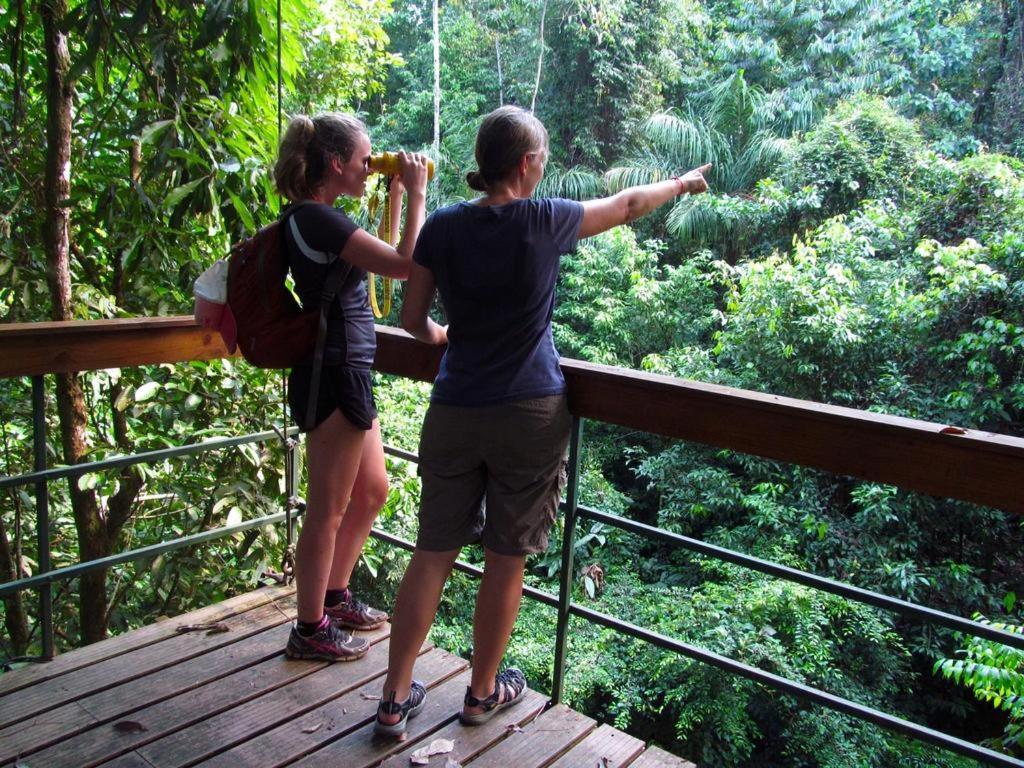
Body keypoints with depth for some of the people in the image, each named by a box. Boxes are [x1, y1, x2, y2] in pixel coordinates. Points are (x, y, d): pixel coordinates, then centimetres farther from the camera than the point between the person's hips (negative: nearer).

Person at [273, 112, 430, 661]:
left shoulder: (313, 216, 13)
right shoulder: (317, 218, -18)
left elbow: (382, 255, 25)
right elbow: (406, 265, -23)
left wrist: (396, 193, 18)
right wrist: (416, 193, -13)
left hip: (347, 373, 11)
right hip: (334, 376, -11)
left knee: (372, 492, 21)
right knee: (328, 511, 3)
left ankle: (334, 598, 38)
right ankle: (310, 630, 21)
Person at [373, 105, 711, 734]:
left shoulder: (443, 227, 0)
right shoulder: (545, 221, -6)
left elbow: (413, 320, 6)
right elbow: (627, 205, 10)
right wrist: (684, 183, 28)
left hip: (454, 411, 3)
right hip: (529, 415, -2)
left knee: (434, 552, 11)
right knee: (506, 558, 11)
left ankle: (396, 699, 19)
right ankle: (484, 694, 28)